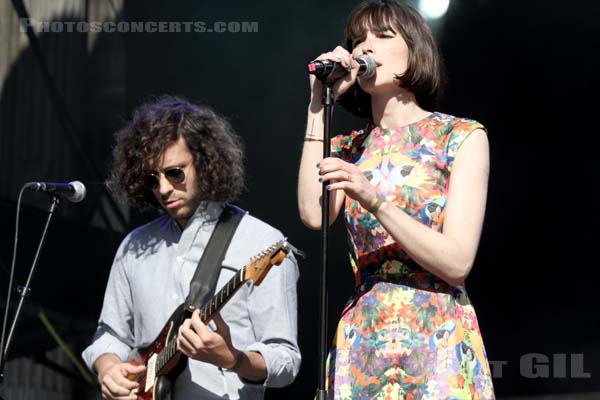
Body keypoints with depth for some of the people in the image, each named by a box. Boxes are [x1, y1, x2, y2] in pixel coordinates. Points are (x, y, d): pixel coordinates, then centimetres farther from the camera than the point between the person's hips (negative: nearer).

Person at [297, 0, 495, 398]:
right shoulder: (348, 148, 11)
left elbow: (457, 263, -10)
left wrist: (374, 200, -22)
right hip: (362, 343, 3)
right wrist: (319, 106, -4)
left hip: (439, 340, -3)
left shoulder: (461, 136, -1)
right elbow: (313, 215, -10)